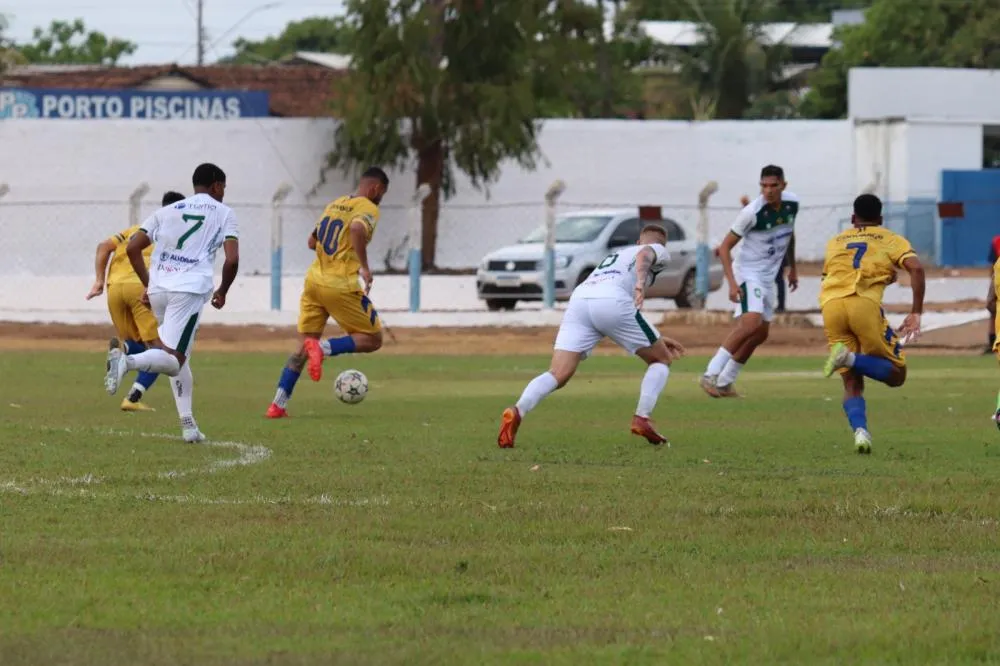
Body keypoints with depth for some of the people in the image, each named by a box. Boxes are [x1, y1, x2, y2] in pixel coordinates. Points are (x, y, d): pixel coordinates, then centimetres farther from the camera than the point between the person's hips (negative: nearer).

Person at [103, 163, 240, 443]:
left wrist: (147, 283, 21)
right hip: (190, 290, -5)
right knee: (173, 361, -10)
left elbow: (133, 247, 13)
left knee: (177, 356, 20)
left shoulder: (167, 211, 21)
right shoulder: (223, 213, 11)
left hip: (158, 289, 5)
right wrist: (222, 292, 15)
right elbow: (232, 260, -1)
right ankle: (128, 361, -40)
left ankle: (188, 423, 12)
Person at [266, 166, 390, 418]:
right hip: (341, 285, -7)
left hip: (314, 280, 7)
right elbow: (357, 229, -29)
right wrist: (364, 267, -22)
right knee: (372, 339, 7)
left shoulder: (334, 204, 17)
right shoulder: (368, 209, -6)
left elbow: (312, 242, 24)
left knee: (303, 347, 12)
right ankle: (324, 348, -17)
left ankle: (278, 405, 4)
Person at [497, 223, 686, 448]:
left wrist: (657, 340, 53)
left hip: (579, 299, 5)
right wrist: (641, 283, -22)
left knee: (558, 375, -9)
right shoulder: (658, 250, 25)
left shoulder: (617, 254, 44)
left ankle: (517, 412, -34)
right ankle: (642, 419, 0)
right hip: (612, 301, -5)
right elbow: (644, 256, -3)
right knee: (660, 360, 16)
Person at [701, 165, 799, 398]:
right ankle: (710, 375, -26)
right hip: (749, 274, -8)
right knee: (751, 323, -27)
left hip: (768, 278, 8)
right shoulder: (752, 212, -22)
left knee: (760, 334, 10)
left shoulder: (792, 204, -3)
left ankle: (725, 382, 20)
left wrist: (792, 268, 25)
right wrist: (732, 282, -25)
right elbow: (725, 247, -16)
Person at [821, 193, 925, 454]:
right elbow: (915, 268, 4)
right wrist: (916, 313, 5)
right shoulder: (890, 240, 20)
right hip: (864, 304, -3)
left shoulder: (835, 242, 31)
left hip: (830, 305, 3)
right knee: (896, 374, 6)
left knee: (852, 383, 11)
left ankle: (860, 430, -17)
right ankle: (852, 359, -21)